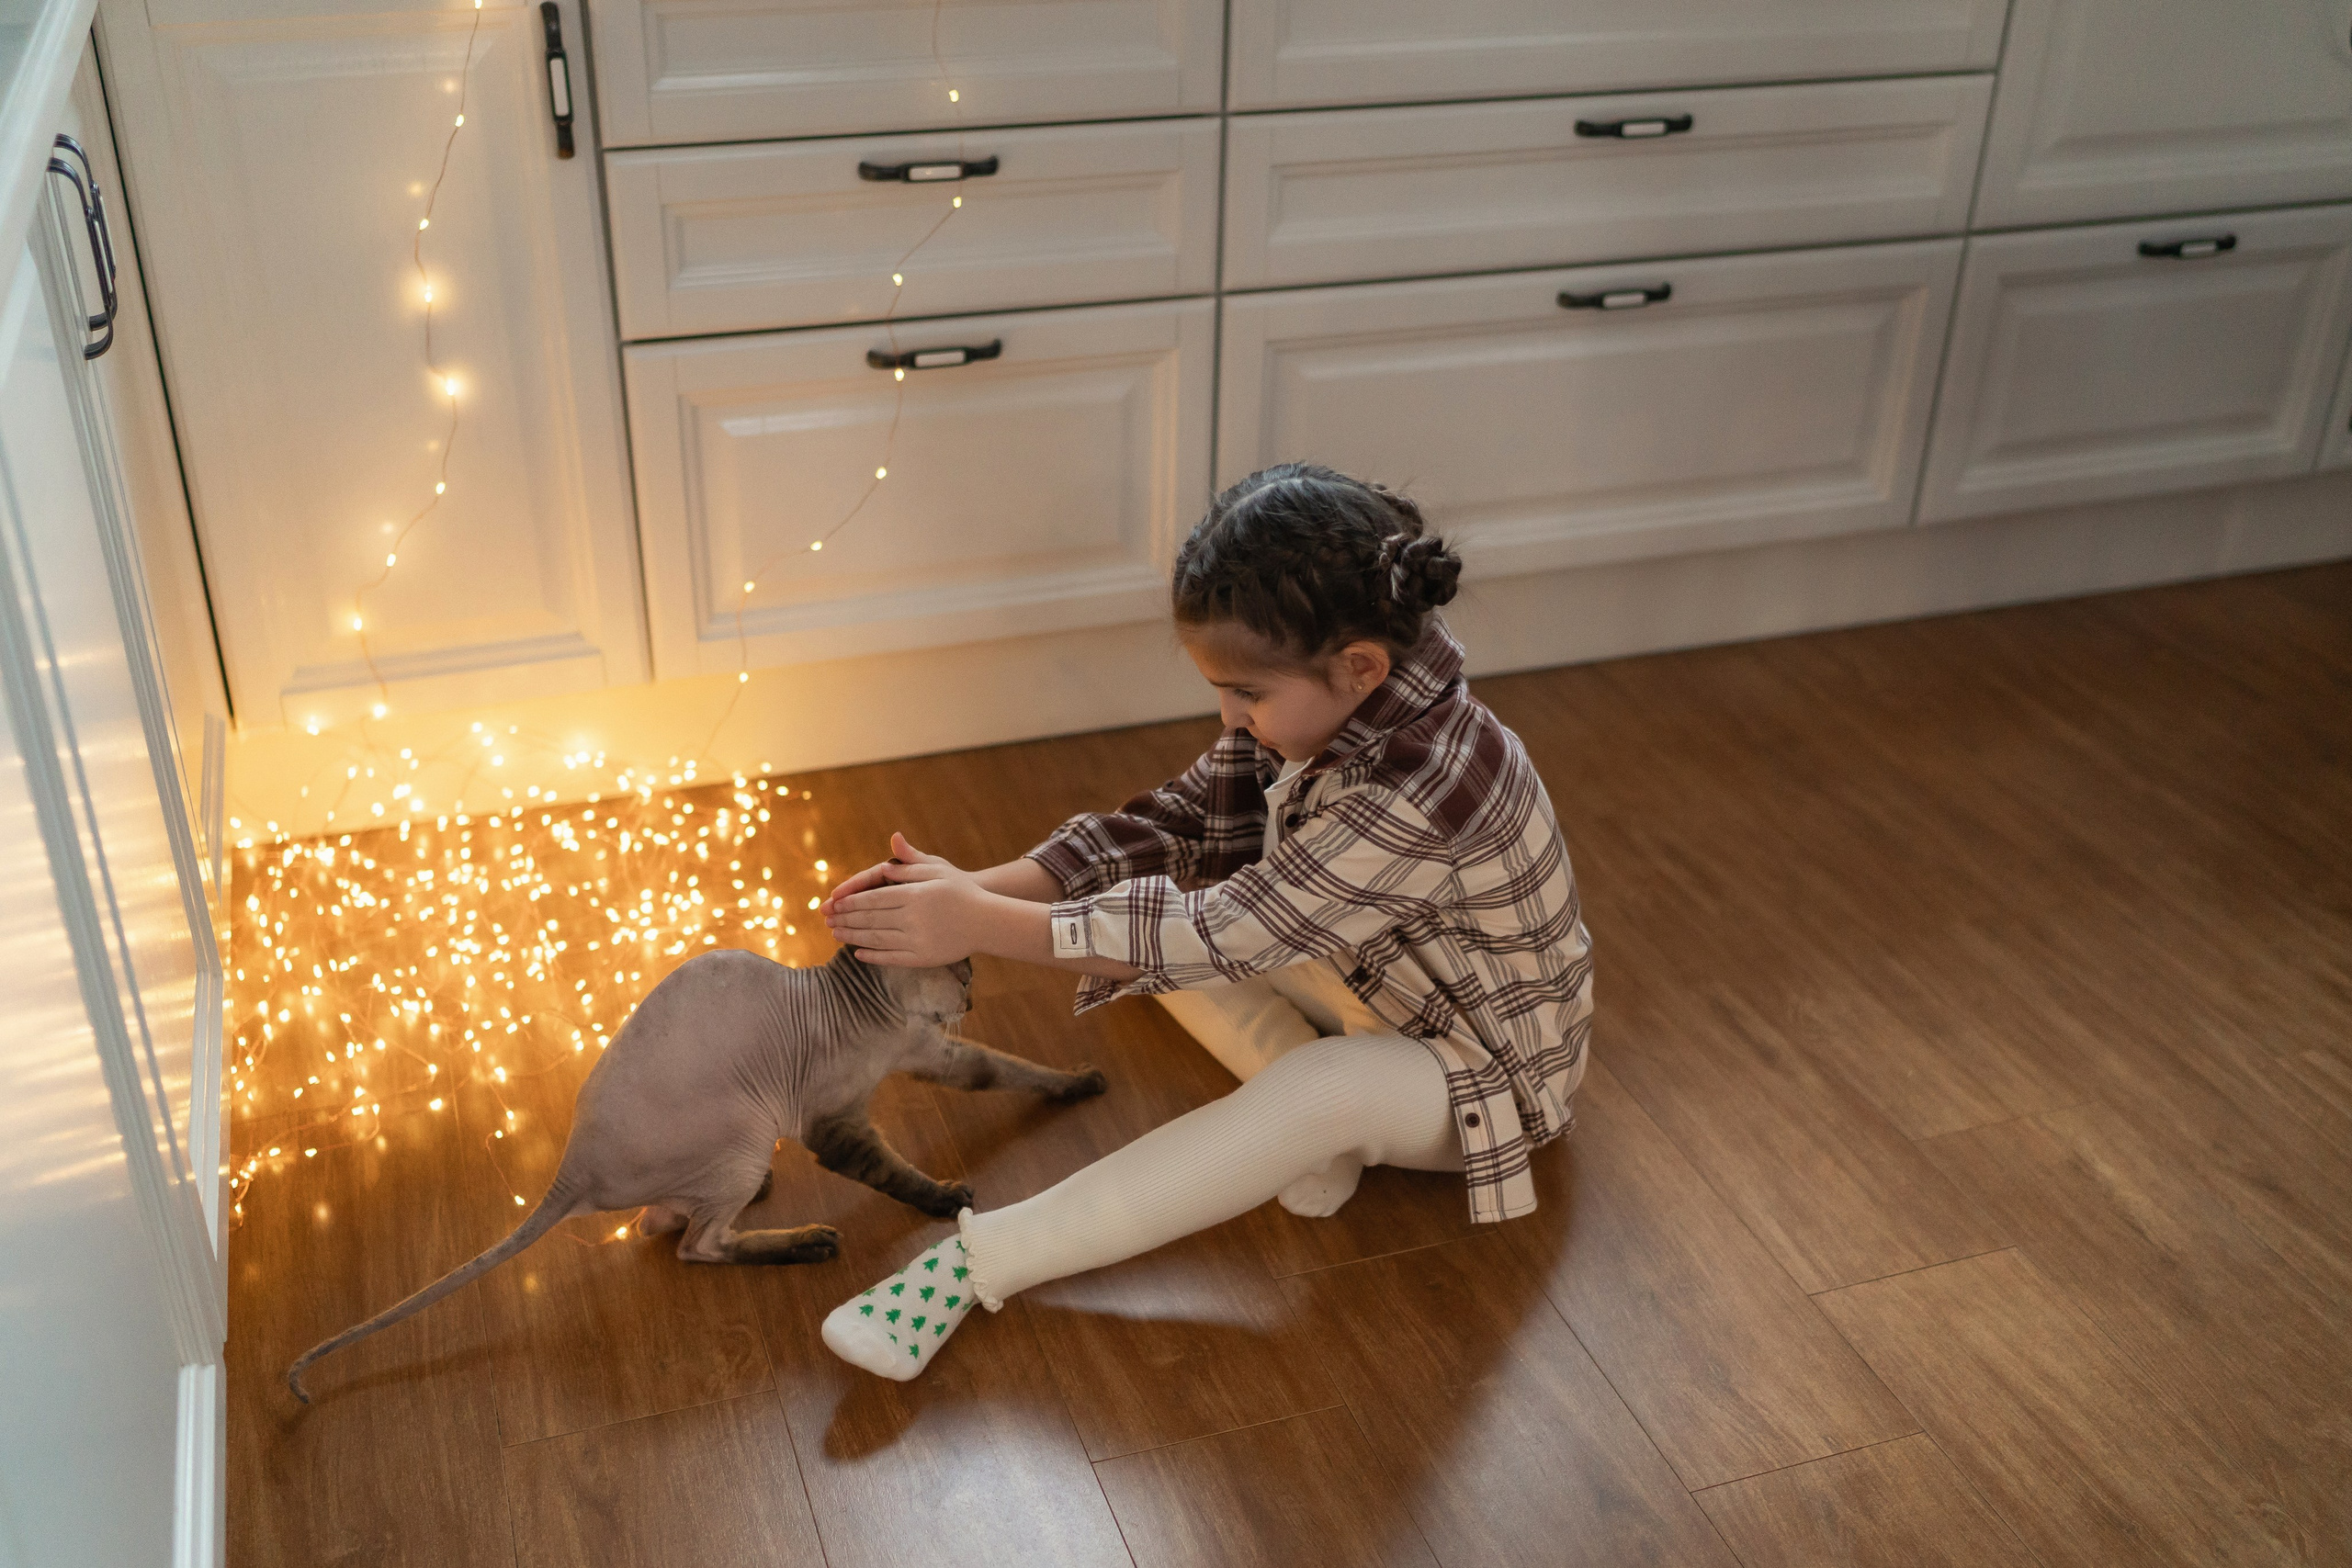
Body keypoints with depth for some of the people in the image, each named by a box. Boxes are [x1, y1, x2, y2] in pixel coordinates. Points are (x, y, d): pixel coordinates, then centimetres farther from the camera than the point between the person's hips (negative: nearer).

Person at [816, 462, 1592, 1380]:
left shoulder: (1423, 796, -38)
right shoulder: (1318, 706, -14)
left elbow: (1219, 932, -37)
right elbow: (1175, 828, -7)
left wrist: (983, 926, -35)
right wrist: (980, 889, -20)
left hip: (1487, 1067, -8)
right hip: (1365, 979, 8)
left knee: (1323, 1094, -39)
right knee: (1149, 908, -6)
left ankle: (977, 1263, -35)